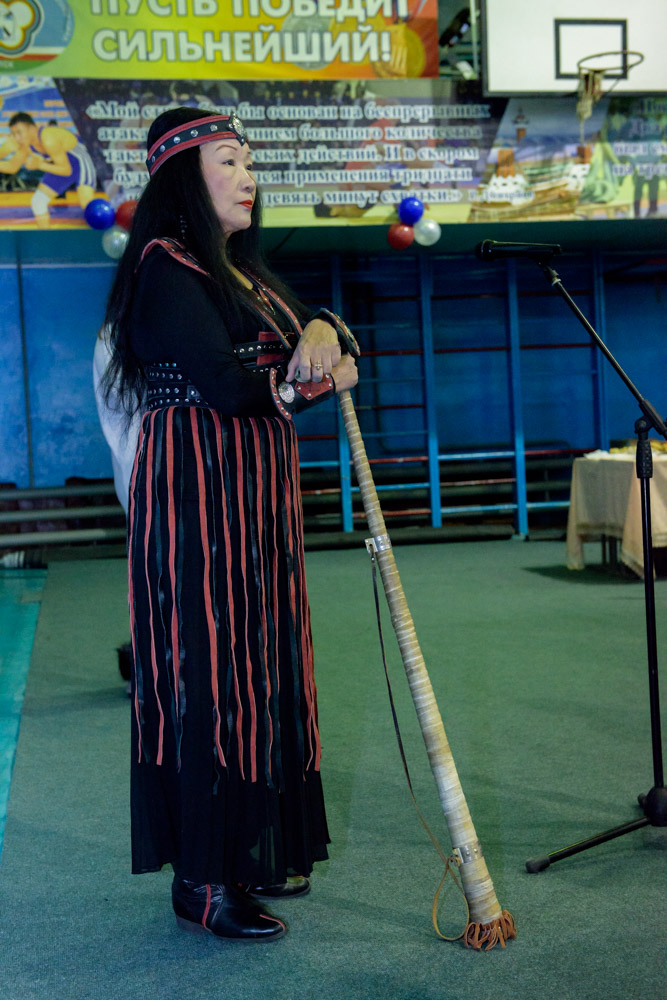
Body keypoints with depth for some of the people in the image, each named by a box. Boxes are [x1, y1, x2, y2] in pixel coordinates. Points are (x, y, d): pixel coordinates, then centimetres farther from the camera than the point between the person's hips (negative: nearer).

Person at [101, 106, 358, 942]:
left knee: (255, 664, 11)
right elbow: (223, 382, -19)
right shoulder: (165, 266, -10)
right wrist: (314, 379, -2)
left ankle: (255, 852, 22)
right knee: (204, 665, -5)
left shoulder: (241, 271, 19)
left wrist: (322, 329, -7)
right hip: (198, 491, -9)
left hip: (258, 495, 9)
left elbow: (316, 347, 17)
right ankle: (202, 880, 4)